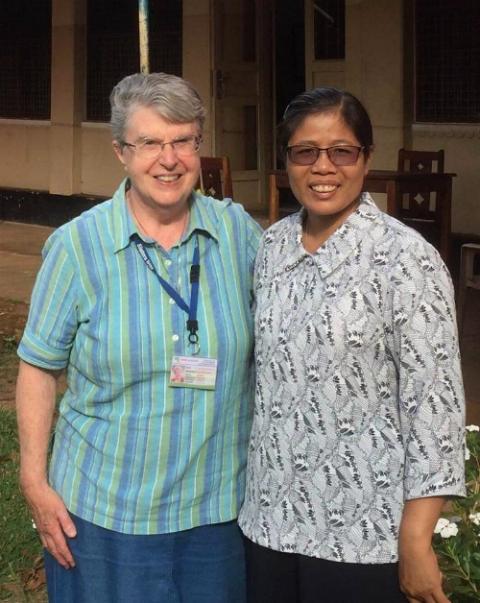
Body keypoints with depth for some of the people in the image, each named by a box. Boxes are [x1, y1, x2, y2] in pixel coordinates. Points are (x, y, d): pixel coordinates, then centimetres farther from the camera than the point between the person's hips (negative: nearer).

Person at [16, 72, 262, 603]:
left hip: (220, 504, 2)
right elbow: (38, 366, -2)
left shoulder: (239, 231, -2)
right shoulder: (77, 246, -8)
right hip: (105, 512, -2)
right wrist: (35, 482, -4)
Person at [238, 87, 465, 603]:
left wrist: (416, 544, -15)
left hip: (361, 530, -5)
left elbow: (434, 403, -15)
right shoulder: (273, 244, 4)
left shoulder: (405, 257, -14)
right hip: (270, 515, 5)